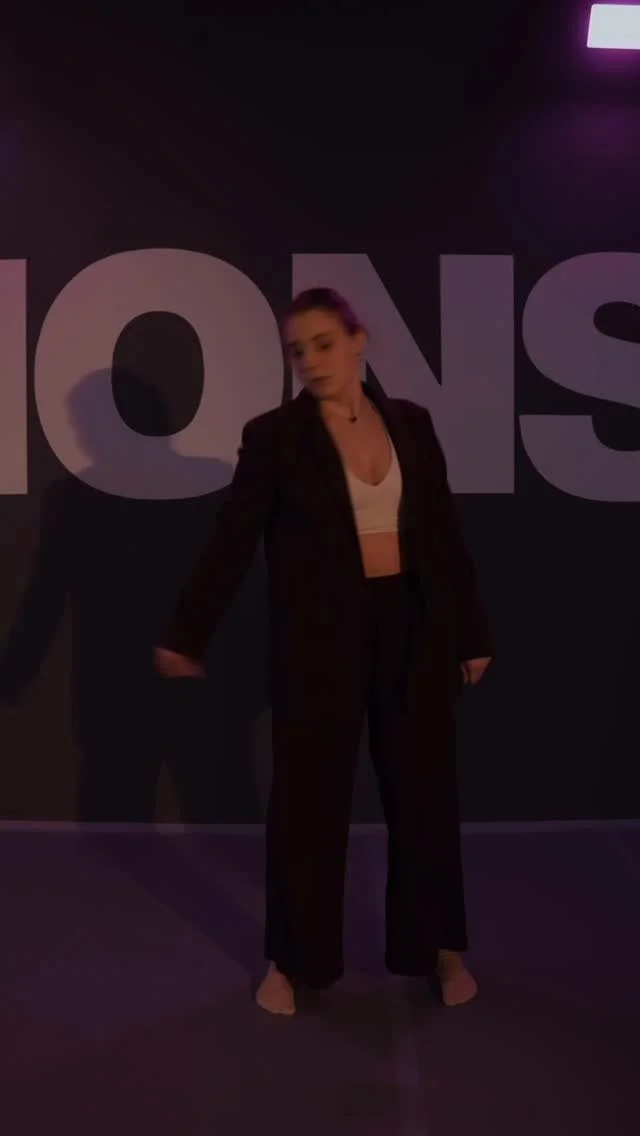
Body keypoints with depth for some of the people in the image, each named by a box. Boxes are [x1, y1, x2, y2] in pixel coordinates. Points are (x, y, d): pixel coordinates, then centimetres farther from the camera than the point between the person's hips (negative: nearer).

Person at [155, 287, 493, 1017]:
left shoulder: (411, 423, 5)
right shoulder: (274, 436, -4)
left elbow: (444, 532, 7)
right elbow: (232, 540, -4)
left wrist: (472, 633, 7)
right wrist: (186, 633, -8)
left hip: (412, 625, 3)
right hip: (319, 635, -2)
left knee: (423, 788, 12)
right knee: (307, 796, 7)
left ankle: (438, 947, 33)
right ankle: (293, 960, 27)